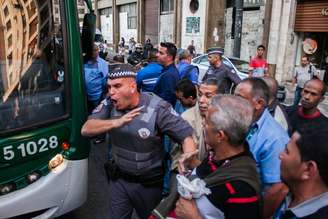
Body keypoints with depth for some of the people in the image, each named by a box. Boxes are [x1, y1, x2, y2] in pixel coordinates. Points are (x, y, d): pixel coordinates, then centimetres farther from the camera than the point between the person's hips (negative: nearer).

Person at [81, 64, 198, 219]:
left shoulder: (157, 108, -22)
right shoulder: (109, 105, -10)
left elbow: (186, 135, -21)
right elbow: (86, 130, -19)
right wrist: (117, 122, -35)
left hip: (149, 183, -3)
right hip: (119, 179, 3)